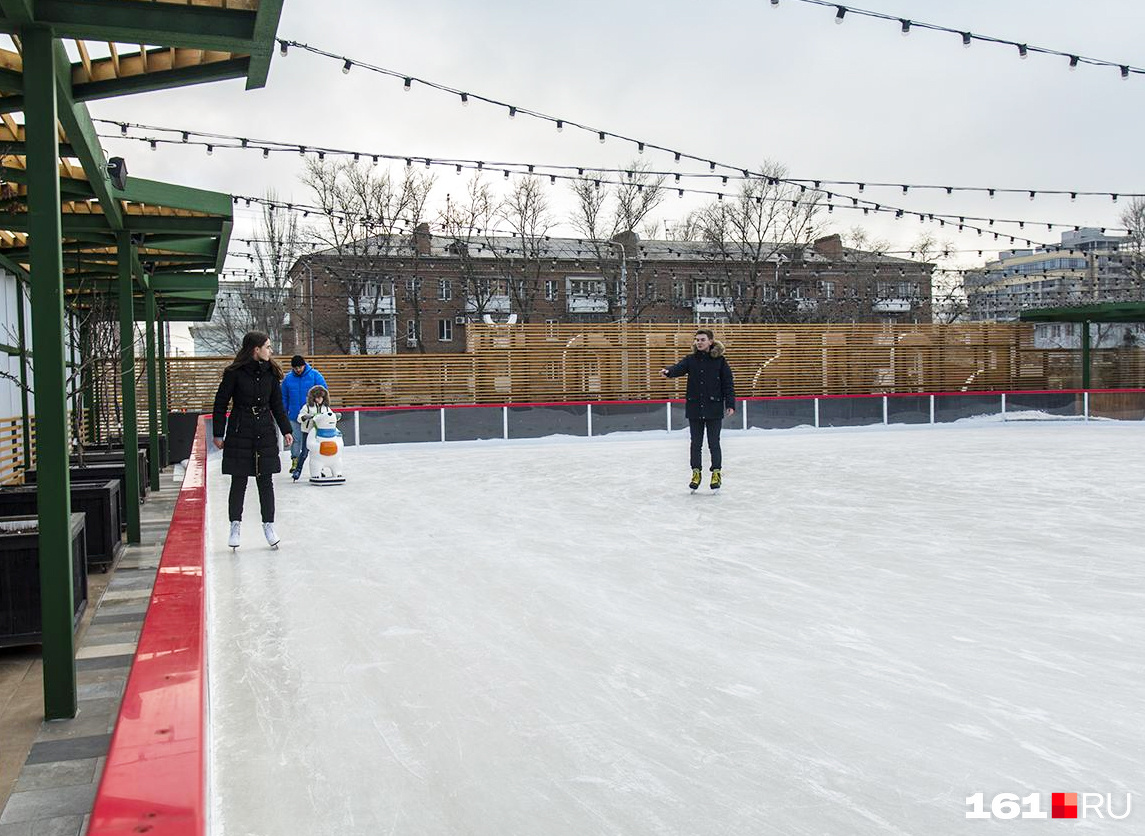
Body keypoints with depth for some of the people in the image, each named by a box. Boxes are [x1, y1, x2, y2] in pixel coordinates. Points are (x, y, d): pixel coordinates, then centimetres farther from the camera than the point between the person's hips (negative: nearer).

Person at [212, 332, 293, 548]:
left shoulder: (270, 372, 5)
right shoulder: (235, 373, -8)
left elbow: (277, 405, 12)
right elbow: (221, 403, -3)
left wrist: (286, 430, 7)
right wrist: (218, 434, -4)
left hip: (265, 433, 3)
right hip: (239, 433, -3)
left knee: (265, 481, 5)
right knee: (238, 481, 4)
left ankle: (268, 525, 14)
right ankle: (235, 525, 17)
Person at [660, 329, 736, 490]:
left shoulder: (720, 360, -2)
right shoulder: (691, 359, 5)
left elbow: (728, 383, -1)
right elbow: (679, 368, -14)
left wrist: (730, 404, -7)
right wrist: (668, 371, -37)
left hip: (714, 409, -3)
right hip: (694, 408, 3)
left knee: (713, 443, 3)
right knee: (696, 442, 10)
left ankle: (717, 472, 16)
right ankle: (696, 472, 21)